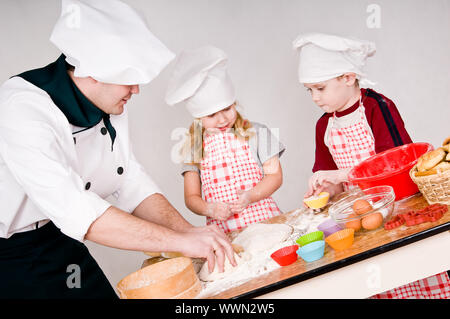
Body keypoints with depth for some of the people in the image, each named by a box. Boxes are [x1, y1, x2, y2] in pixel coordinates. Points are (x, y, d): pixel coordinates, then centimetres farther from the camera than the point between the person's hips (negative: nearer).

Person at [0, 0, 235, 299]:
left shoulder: (111, 107, -4)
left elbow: (131, 184, -4)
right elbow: (73, 210, -38)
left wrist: (188, 230, -19)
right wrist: (180, 241, -37)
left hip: (56, 241, 7)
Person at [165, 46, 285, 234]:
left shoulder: (256, 133, 6)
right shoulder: (194, 147, 9)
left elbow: (275, 175, 6)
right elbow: (191, 197, 9)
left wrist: (250, 196, -10)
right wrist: (209, 209, -11)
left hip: (261, 217, -1)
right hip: (221, 229, 1)